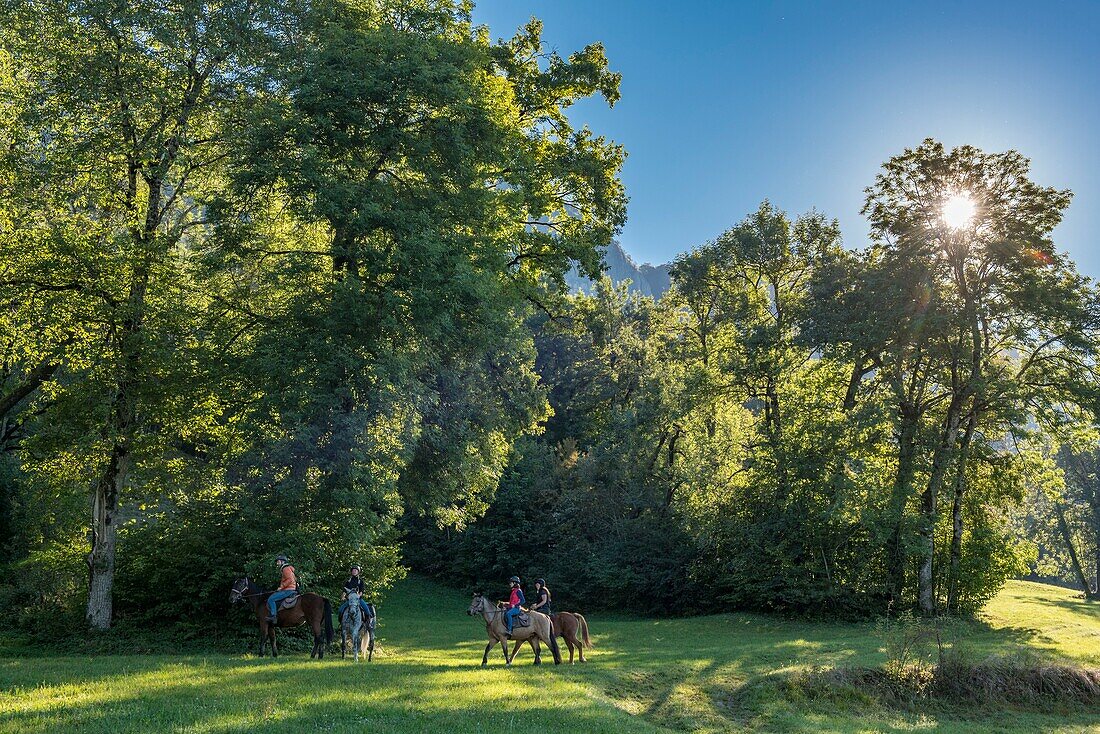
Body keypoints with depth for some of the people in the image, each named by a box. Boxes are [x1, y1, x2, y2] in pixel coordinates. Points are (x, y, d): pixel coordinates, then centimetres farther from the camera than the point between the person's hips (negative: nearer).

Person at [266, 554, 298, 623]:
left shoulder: (286, 568, -8)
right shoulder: (285, 569, 24)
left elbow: (290, 579, -20)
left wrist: (281, 587, -18)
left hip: (288, 590, -11)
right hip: (288, 590, 11)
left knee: (271, 599, -16)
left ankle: (273, 616, -20)